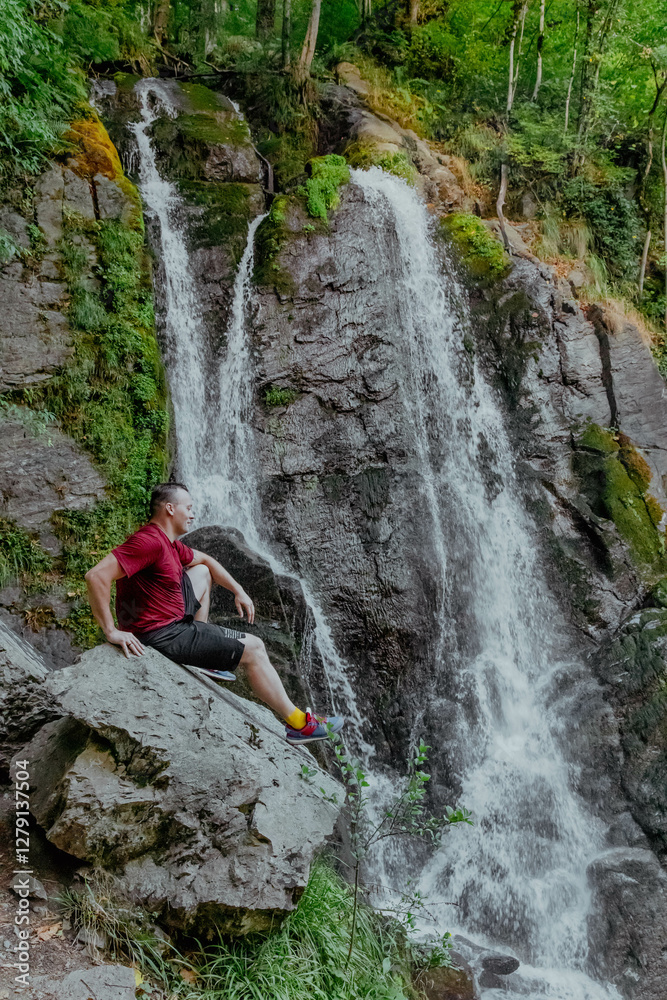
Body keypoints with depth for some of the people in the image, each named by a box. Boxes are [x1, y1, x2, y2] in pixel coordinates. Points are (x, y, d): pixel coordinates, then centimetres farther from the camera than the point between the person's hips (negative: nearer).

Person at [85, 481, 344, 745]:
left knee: (202, 572, 27)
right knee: (254, 648, -1)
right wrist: (112, 631, -29)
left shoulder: (167, 541, 9)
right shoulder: (149, 541, -22)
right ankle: (298, 724, 9)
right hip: (163, 637, -10)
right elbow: (96, 576, -31)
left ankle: (204, 657, 21)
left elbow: (205, 559, 26)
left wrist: (238, 590, 19)